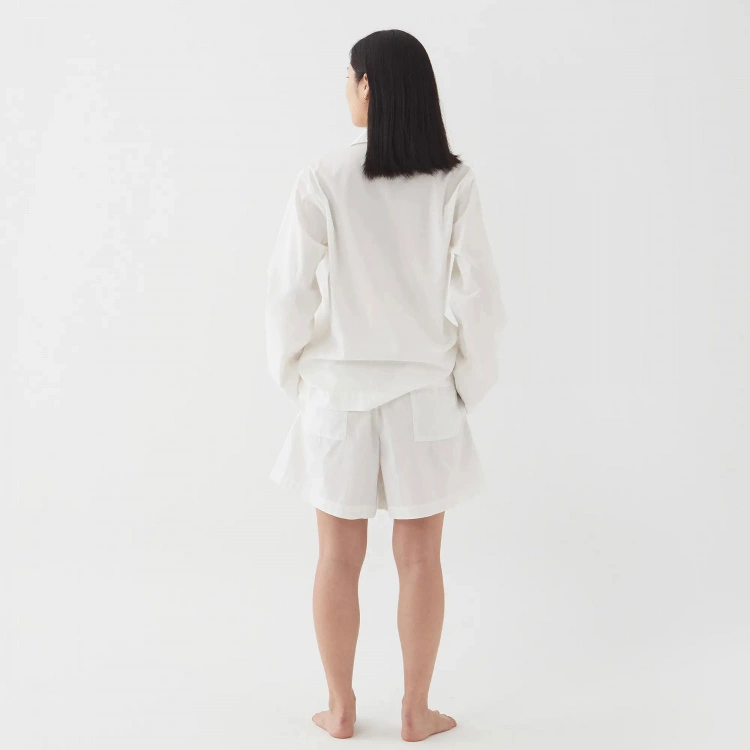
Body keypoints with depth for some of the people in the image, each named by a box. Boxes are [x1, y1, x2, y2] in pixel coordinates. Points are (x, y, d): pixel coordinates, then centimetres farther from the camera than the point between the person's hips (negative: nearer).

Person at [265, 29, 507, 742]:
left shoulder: (322, 179, -12)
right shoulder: (452, 183, -8)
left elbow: (292, 291, -10)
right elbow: (475, 294, -8)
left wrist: (291, 374, 6)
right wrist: (468, 383, 6)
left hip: (338, 392, -1)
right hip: (423, 393, 1)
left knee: (339, 559, 12)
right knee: (420, 558, 12)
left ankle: (340, 708, 25)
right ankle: (415, 710, 23)